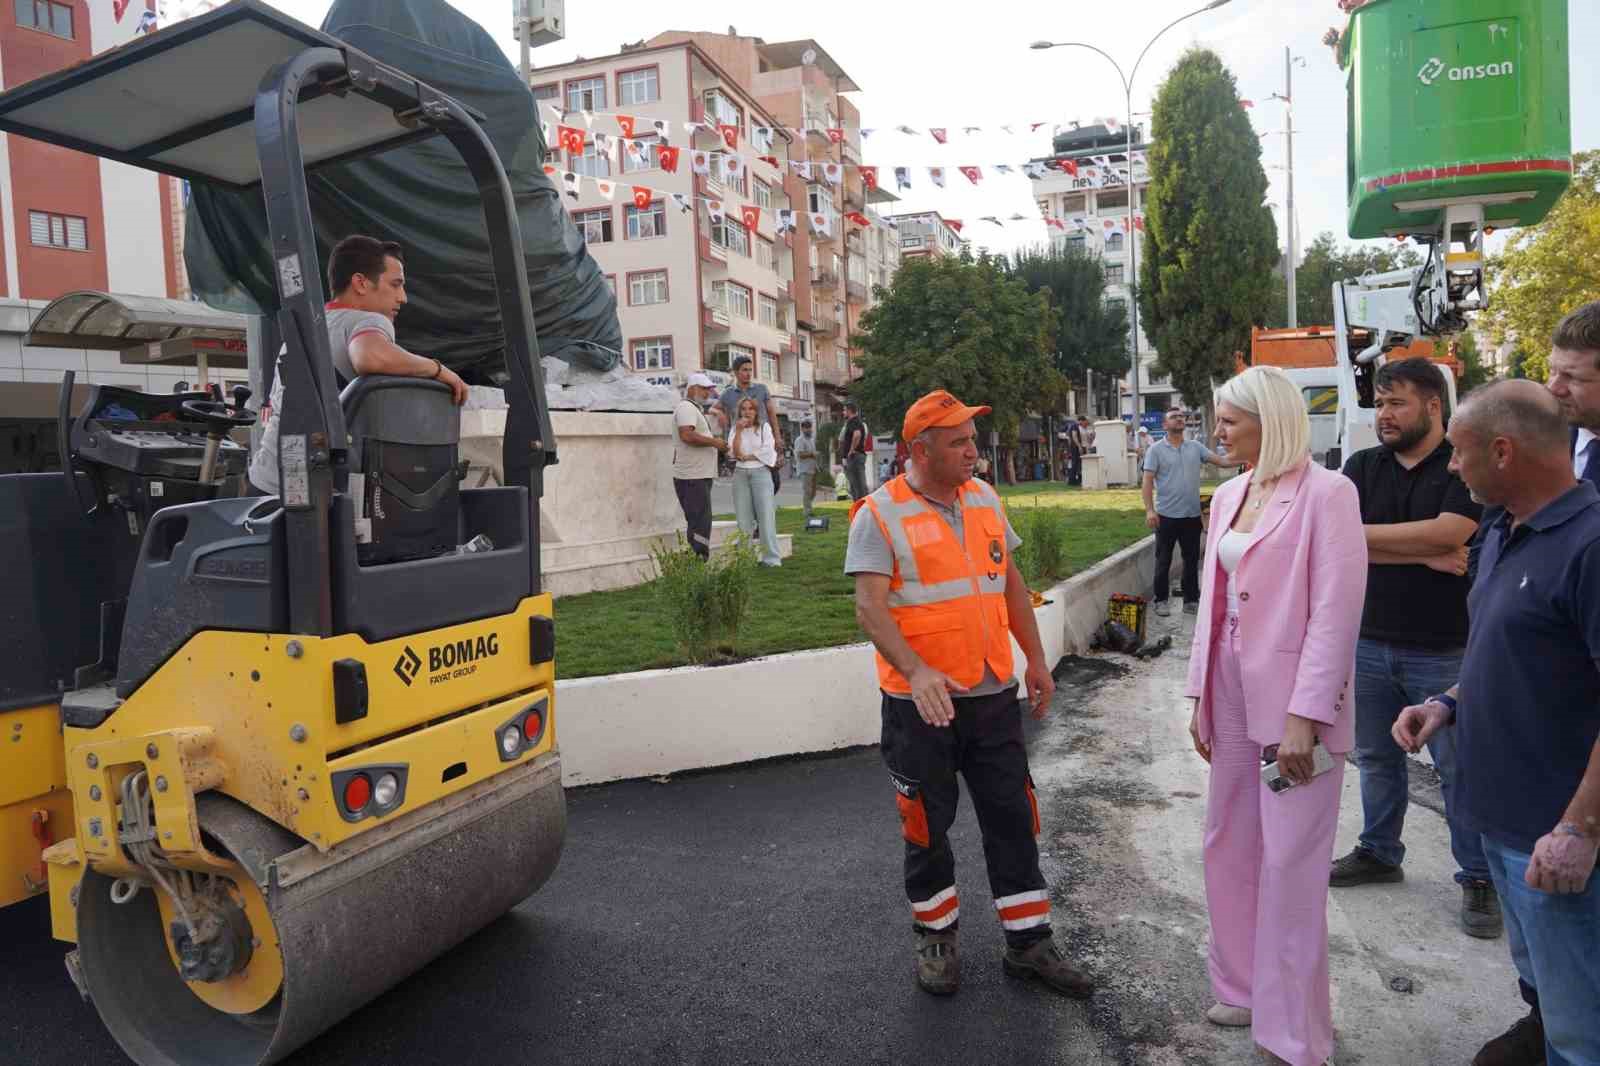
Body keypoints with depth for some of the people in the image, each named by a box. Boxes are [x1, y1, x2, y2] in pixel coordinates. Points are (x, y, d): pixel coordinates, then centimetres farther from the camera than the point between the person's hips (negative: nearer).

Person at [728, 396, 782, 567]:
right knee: (744, 519, 0)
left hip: (760, 472, -2)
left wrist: (747, 456, -3)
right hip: (740, 474, 2)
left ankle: (772, 558, -9)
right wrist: (739, 431, -8)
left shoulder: (764, 427, 7)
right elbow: (734, 453, -4)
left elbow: (767, 451, -5)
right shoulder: (735, 430, 12)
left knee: (766, 516, -9)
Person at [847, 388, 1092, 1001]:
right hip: (921, 702, -5)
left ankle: (1029, 943, 26)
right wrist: (916, 671, -33)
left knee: (1012, 818, 11)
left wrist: (1036, 659, 15)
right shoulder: (880, 515, -11)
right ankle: (936, 937, 30)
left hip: (993, 693, 5)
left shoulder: (984, 499, 9)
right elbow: (870, 607, -19)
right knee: (926, 825, 10)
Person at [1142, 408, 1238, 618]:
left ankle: (1191, 600, 21)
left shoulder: (1195, 447, 9)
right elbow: (1148, 481, -9)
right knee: (1164, 560, 5)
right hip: (1166, 515, -4)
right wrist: (1149, 509, -18)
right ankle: (1161, 600, 15)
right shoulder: (1156, 449, -3)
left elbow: (1220, 460, 1)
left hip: (1192, 515, 4)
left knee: (1192, 560, 11)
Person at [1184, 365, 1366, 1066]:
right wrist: (1201, 696, 12)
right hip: (1232, 695, 7)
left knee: (1290, 867, 1)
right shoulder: (1228, 497, 10)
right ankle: (1245, 989, 35)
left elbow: (1336, 611, -16)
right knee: (1228, 848, 16)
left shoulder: (1326, 494, -11)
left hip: (1293, 700, -7)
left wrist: (1305, 716, -19)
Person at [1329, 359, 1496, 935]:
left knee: (1458, 767, 6)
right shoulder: (1363, 467, 4)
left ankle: (1478, 879, 21)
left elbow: (1450, 533, -23)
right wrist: (1426, 555, -17)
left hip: (1443, 651, -4)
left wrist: (1362, 533, -14)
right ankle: (1378, 853, 34)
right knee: (1376, 758, 17)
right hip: (1370, 643, 4)